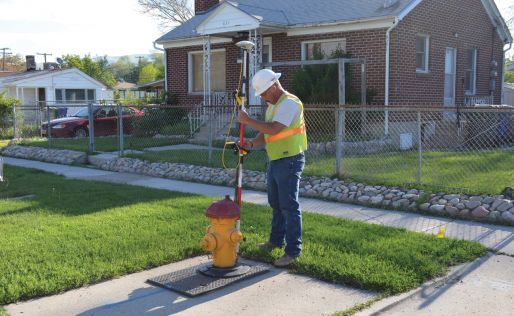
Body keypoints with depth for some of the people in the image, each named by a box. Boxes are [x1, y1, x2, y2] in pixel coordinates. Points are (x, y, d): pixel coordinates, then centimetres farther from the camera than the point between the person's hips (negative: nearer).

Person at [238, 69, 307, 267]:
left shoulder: (289, 103, -18)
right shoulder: (272, 105, 15)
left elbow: (273, 129, -30)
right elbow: (266, 133, 13)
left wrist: (248, 121, -21)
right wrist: (252, 143, -5)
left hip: (289, 161, -10)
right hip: (275, 161, 10)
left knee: (289, 206, -6)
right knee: (276, 203, 21)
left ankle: (293, 251, 2)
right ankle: (277, 240, 36)